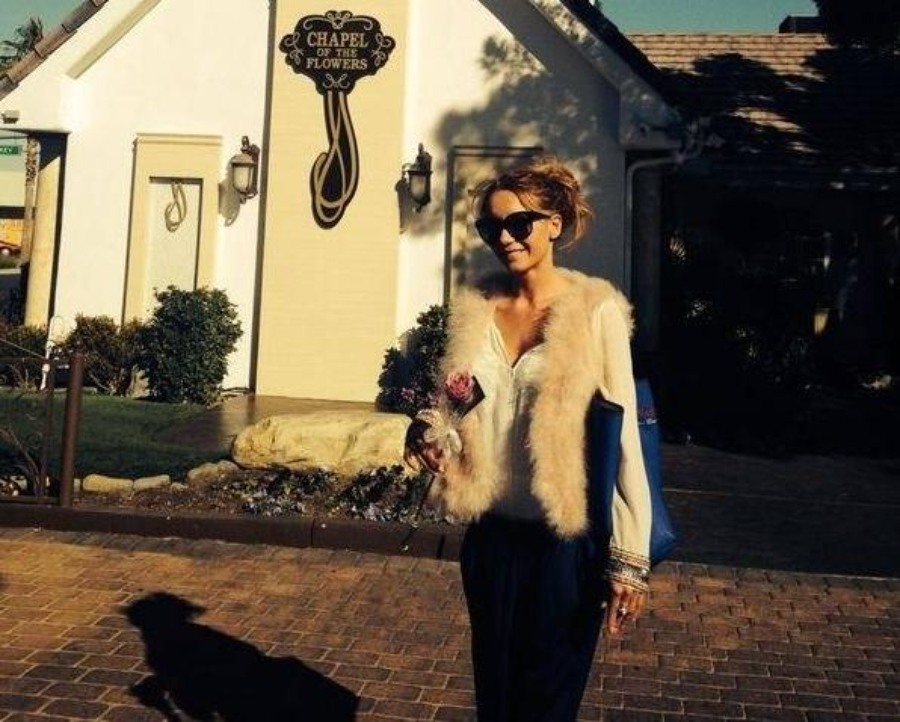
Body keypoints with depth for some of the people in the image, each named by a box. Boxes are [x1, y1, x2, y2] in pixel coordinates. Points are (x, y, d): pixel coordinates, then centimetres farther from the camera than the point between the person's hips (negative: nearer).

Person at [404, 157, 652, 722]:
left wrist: (630, 558, -12)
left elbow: (622, 438, -10)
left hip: (567, 540, -4)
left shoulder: (595, 310, -10)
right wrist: (435, 435, -9)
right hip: (492, 533, 4)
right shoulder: (474, 310, 4)